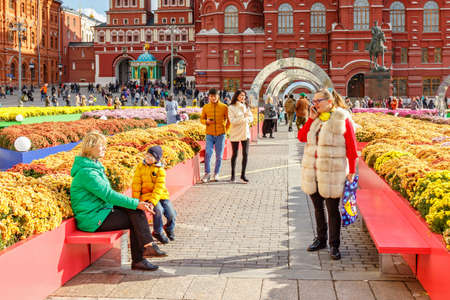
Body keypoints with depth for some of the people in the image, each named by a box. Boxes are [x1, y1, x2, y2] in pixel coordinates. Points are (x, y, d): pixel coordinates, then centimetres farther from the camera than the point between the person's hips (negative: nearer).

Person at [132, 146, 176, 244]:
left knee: (171, 214, -14)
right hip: (146, 195, -1)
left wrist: (153, 202, -25)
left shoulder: (160, 170, -5)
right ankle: (158, 232, -3)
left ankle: (169, 229, 21)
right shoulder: (140, 167, 0)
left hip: (161, 195, 1)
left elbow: (159, 188, -13)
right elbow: (136, 184, 0)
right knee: (158, 210, -27)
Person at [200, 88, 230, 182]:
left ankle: (216, 174, 18)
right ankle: (207, 173, 1)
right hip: (209, 134, 0)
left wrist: (226, 130, 4)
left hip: (220, 134, 0)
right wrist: (206, 121, -8)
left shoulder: (224, 107, -2)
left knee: (219, 156, 5)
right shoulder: (205, 107, 3)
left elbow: (228, 119, 8)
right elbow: (201, 119, 12)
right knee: (208, 153, -11)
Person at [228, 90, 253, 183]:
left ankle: (243, 175, 3)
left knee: (245, 154, -5)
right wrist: (245, 118, -14)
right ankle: (233, 175, 20)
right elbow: (232, 121, -14)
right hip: (235, 133, -3)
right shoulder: (231, 107, -4)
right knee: (234, 154, 6)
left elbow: (251, 118, 4)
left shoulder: (246, 106, 11)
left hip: (245, 132, 3)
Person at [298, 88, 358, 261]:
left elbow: (351, 147, -5)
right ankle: (321, 240, 30)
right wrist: (311, 119, -3)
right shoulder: (315, 118, 11)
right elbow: (301, 137, 5)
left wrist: (351, 171, -6)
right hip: (312, 171, 6)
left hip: (332, 173, -6)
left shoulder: (342, 118, -6)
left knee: (333, 209, -1)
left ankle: (334, 246, 10)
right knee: (318, 207, 16)